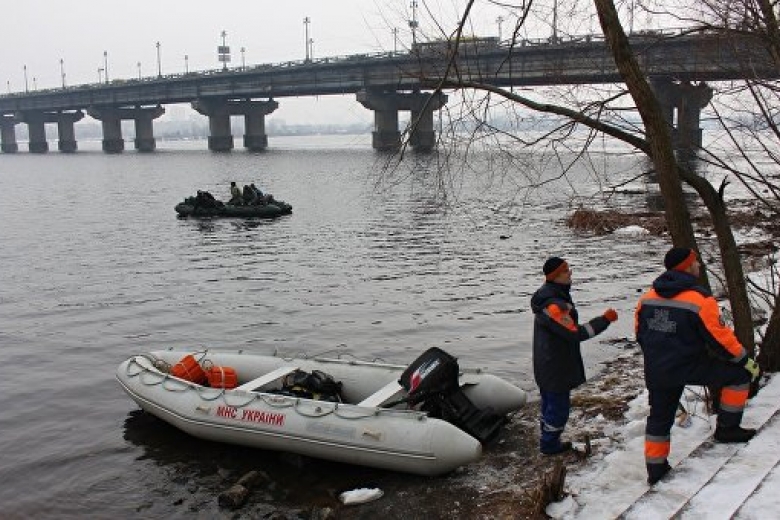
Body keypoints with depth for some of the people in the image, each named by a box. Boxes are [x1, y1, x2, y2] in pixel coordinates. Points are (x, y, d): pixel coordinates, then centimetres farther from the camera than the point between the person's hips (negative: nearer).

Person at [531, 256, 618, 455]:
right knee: (559, 404, 4)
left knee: (550, 402, 20)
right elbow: (576, 333, -28)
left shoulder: (550, 295, 6)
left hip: (547, 365, 10)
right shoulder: (553, 305, -28)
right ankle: (549, 444, 17)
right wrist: (605, 320, -25)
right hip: (556, 368, -10)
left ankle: (548, 440, 32)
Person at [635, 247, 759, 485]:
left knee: (659, 416, 21)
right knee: (739, 374, 9)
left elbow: (641, 334, 14)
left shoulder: (647, 297, 4)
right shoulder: (700, 299, -15)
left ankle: (656, 469, 26)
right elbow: (720, 337, -12)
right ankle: (727, 428, 17)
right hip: (688, 367, -6)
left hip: (655, 372, 6)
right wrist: (746, 361, 2)